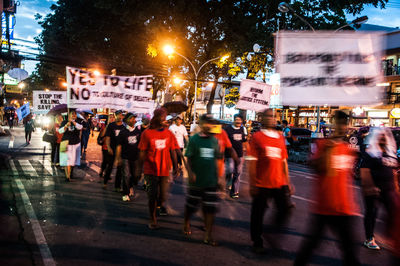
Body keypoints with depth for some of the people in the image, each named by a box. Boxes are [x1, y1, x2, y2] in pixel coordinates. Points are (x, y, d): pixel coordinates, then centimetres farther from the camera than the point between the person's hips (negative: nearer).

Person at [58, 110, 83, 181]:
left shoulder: (78, 122, 2)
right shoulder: (64, 122, 4)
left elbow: (80, 127, -18)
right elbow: (60, 131, -4)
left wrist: (73, 122, -28)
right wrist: (66, 126, -19)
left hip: (76, 144, 1)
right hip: (66, 144, -1)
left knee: (73, 159, 8)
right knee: (67, 160, -9)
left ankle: (71, 173, 29)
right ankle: (67, 176, -10)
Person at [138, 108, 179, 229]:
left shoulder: (169, 134, 4)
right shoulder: (147, 133, -3)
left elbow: (173, 152, 8)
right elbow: (142, 152, -1)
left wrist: (175, 167, 8)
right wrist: (139, 168, 0)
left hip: (164, 169, 2)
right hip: (151, 170, -2)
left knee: (163, 196, 5)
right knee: (152, 196, 3)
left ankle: (161, 203, 41)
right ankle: (153, 219, 20)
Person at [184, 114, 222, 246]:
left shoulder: (214, 140, 6)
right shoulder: (194, 139, -3)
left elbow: (216, 160, 12)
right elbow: (189, 158, -3)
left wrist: (218, 178, 10)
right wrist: (190, 173, -17)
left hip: (211, 181, 2)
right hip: (196, 180, -2)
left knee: (210, 208, 1)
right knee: (191, 205, 11)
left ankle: (208, 235, 10)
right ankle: (186, 223, 40)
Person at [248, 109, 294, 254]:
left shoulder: (280, 137, 11)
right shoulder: (257, 137, -3)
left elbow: (284, 161, 16)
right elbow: (252, 162, -6)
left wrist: (287, 181, 14)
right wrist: (252, 184, -10)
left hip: (279, 183, 4)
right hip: (262, 184, -4)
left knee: (285, 209, 0)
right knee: (258, 213, 5)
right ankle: (257, 243, 23)